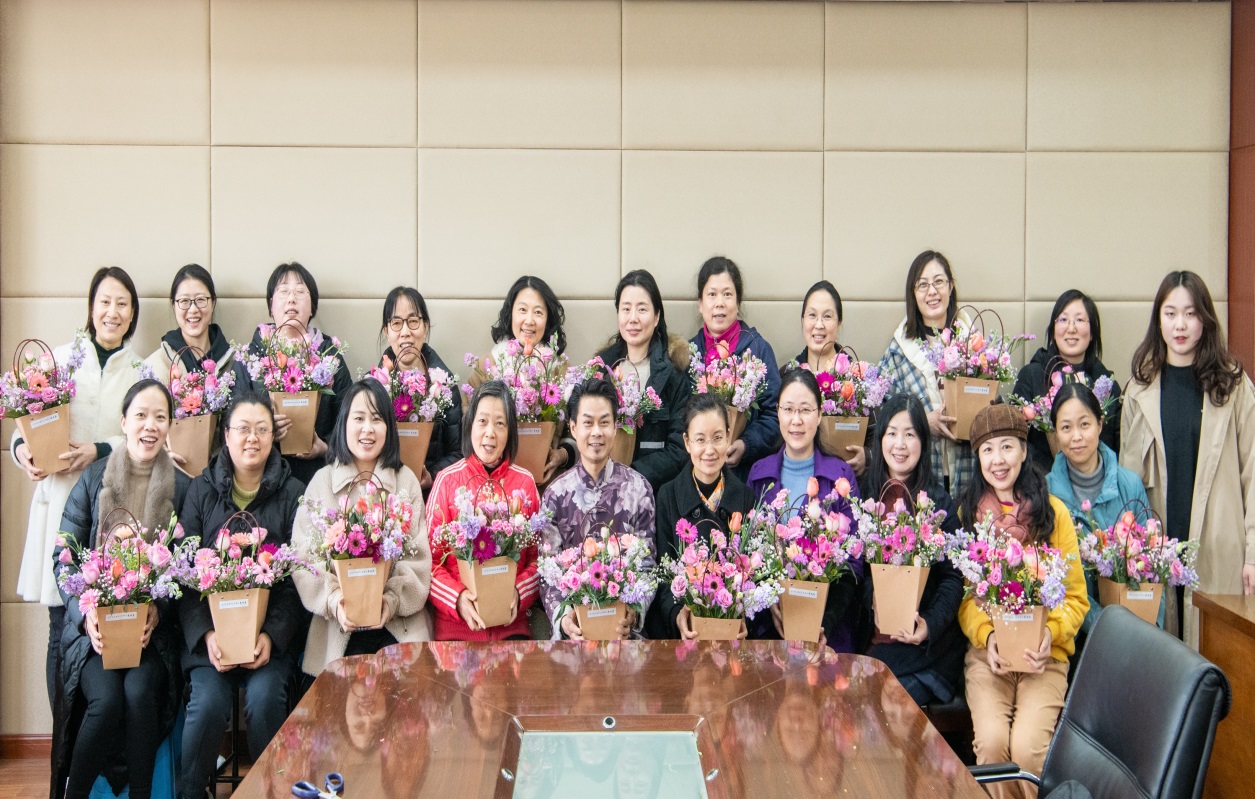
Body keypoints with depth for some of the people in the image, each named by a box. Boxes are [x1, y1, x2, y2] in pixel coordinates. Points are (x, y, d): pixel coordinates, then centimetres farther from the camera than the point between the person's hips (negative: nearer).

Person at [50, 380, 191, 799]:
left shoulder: (182, 486, 4)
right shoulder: (94, 478, 3)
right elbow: (64, 555, 2)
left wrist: (159, 609, -15)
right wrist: (85, 612, -12)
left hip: (153, 624, 0)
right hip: (94, 620, 0)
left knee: (141, 691, -27)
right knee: (106, 698, -25)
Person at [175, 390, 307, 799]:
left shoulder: (293, 493, 3)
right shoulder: (201, 490, 6)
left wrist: (271, 635, -16)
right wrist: (205, 634, -14)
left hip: (273, 631, 0)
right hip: (210, 628, 1)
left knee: (264, 697, -25)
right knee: (208, 701, -23)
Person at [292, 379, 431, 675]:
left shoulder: (406, 480, 10)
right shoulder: (322, 481, 8)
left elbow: (419, 556, 2)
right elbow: (304, 555, 1)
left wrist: (393, 600, -15)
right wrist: (333, 600, -16)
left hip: (400, 625, 1)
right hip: (339, 628, -1)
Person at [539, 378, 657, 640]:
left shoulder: (638, 488, 3)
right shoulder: (556, 494, 4)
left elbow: (647, 563, 2)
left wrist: (634, 613, -15)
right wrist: (561, 618, -17)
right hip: (576, 618, 0)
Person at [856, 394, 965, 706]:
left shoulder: (939, 502, 2)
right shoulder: (862, 492, 10)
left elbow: (953, 577, 0)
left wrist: (931, 624, -17)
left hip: (921, 641, -2)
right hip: (867, 633, 2)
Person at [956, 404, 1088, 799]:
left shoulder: (1052, 511, 4)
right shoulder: (968, 511, 7)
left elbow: (1075, 596, 5)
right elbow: (962, 593, 7)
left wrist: (1050, 633, -14)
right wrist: (987, 635, -11)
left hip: (1046, 654, -1)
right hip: (986, 652, 1)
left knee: (1028, 745, -23)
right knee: (991, 740, -24)